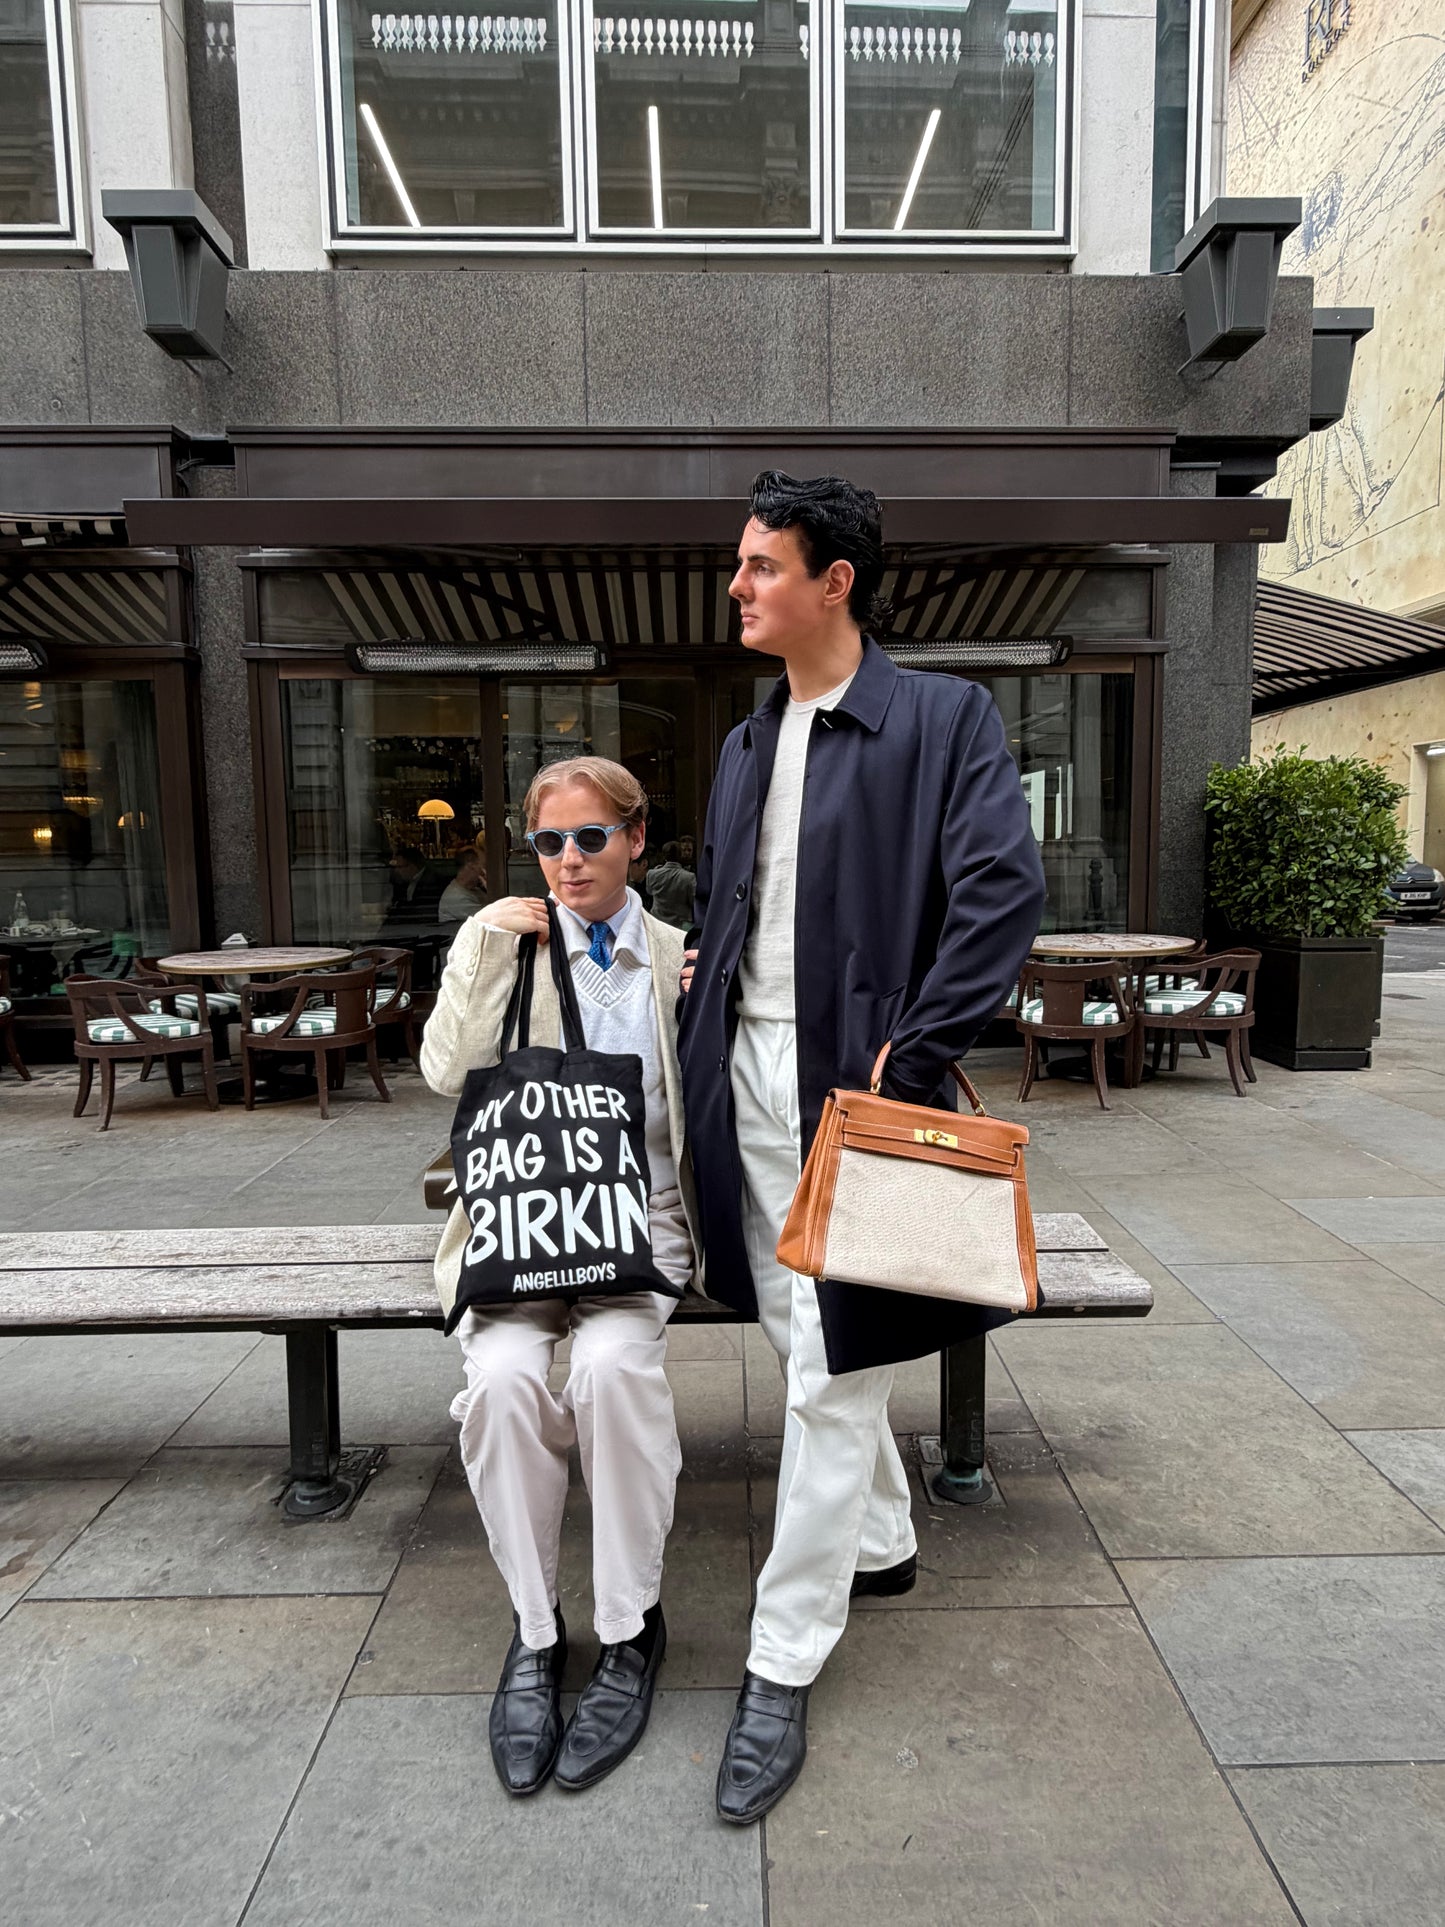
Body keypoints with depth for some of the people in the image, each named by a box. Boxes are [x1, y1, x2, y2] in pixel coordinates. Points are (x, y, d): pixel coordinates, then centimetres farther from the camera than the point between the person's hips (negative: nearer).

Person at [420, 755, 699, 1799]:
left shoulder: (681, 957, 11)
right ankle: (534, 1629, -5)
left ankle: (630, 1632, -9)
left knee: (614, 1360, -30)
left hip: (640, 1213, 0)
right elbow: (447, 1071, -3)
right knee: (501, 1375, -28)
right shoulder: (505, 943, 9)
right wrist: (485, 950, -10)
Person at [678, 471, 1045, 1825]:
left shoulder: (945, 718, -4)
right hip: (748, 1079, 7)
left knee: (831, 1374, 0)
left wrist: (908, 1060, -19)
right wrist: (705, 978, 9)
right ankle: (880, 1542, 42)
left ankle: (780, 1674, 14)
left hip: (850, 1085, -7)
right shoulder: (745, 745, 17)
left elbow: (1002, 890, -15)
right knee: (805, 1347, 18)